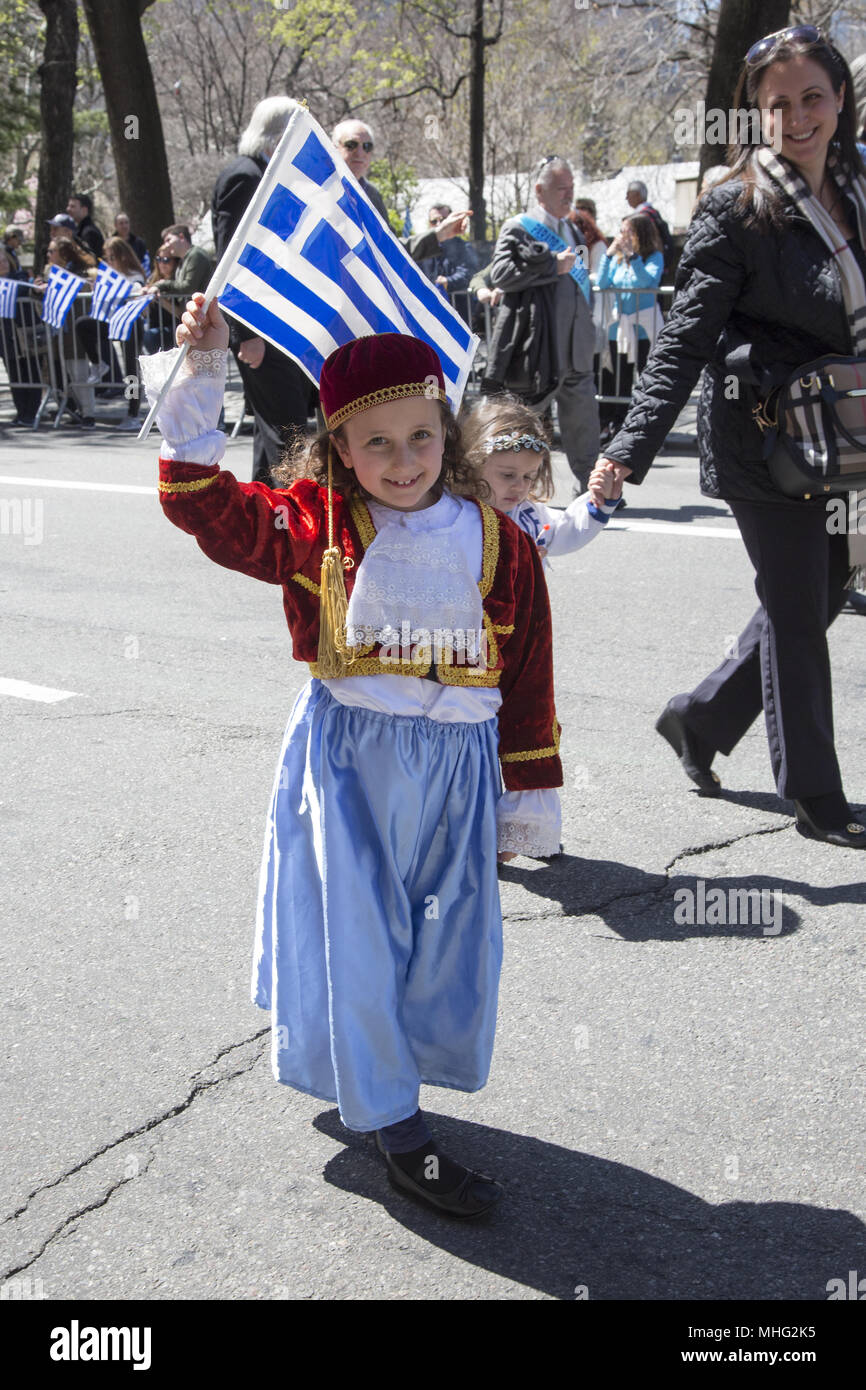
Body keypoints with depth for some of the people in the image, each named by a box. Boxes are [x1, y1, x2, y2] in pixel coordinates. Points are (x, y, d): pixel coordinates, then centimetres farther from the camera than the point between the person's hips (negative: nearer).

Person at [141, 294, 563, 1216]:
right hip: (347, 758, -2)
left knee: (445, 941, 11)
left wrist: (530, 796, 6)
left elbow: (527, 676, 4)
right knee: (357, 937, 1)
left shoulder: (498, 544, 0)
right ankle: (396, 1129, 15)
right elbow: (207, 507, -9)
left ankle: (368, 1067, 37)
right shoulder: (314, 525, -3)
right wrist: (200, 379, -18)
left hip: (455, 767, 2)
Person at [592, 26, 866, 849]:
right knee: (796, 613, 1)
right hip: (762, 439, -7)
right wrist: (631, 447, -26)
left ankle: (698, 717, 32)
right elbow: (685, 338, -17)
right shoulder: (735, 209, -12)